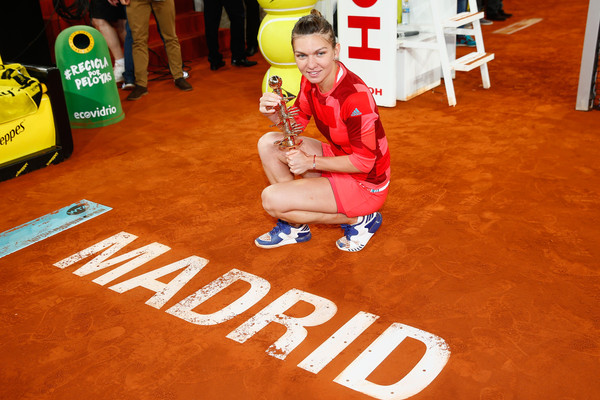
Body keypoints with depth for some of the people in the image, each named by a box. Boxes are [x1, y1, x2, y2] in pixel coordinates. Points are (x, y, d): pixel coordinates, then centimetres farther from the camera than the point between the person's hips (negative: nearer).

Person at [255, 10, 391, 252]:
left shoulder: (355, 96, -31)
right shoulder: (310, 81, -7)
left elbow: (364, 162, -24)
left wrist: (312, 162, -24)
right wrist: (273, 114, -15)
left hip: (365, 184, -8)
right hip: (339, 160, 8)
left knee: (271, 200, -16)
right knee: (268, 143, 2)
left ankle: (359, 220, -3)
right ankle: (294, 227, 11)